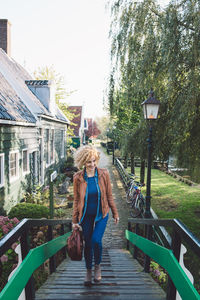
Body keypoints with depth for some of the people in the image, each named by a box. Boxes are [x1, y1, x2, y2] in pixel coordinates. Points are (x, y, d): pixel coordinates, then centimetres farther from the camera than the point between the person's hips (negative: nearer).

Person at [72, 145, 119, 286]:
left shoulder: (104, 174, -10)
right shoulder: (78, 177, -10)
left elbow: (109, 195, 0)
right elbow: (76, 200, -1)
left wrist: (115, 213, 4)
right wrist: (75, 220, 1)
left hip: (101, 214, -1)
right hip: (85, 215, 1)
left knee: (96, 240, -14)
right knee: (88, 243, 9)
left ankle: (98, 265, 18)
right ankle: (88, 270, 34)